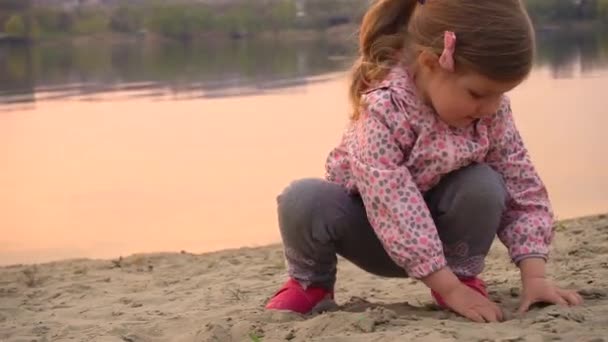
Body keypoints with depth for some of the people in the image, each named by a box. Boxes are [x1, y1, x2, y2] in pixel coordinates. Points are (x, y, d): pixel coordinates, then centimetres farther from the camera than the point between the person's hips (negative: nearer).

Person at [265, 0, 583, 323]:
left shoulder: (492, 111, -19)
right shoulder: (384, 110, -35)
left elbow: (525, 190, -13)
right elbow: (393, 209, -37)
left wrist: (534, 275, -25)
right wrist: (450, 289, -37)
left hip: (435, 222, 3)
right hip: (372, 223, -3)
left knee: (485, 186, -28)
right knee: (304, 200, -33)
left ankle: (463, 272, -2)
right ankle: (311, 283, -2)